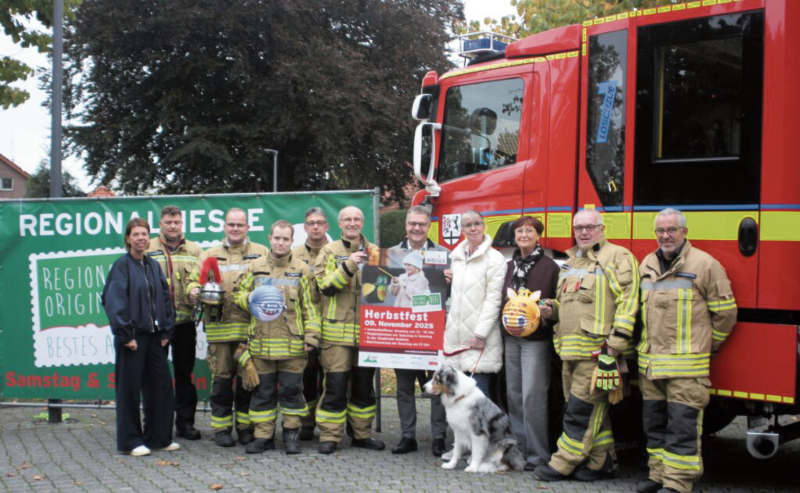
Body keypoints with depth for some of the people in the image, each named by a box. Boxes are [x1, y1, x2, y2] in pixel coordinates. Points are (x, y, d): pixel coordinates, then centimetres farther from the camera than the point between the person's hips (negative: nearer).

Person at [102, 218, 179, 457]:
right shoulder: (122, 265, -6)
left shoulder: (153, 265, 12)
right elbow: (114, 301, -14)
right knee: (129, 388, 1)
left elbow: (165, 298, 13)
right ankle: (130, 441, 10)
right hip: (132, 337, -6)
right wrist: (125, 335, -16)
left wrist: (165, 331, 5)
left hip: (154, 336, 6)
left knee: (161, 386, 8)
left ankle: (158, 437, 19)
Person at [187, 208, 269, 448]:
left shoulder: (261, 253, 9)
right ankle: (221, 428, 13)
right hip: (219, 327, 1)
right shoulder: (209, 255, 14)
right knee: (221, 378, 3)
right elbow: (194, 281, 12)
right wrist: (194, 291, -11)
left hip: (250, 327, -1)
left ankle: (246, 426, 18)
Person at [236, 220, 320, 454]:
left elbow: (310, 305, 4)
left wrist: (311, 334, -4)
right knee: (263, 391, 7)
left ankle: (291, 434, 16)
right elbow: (241, 294, 17)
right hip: (261, 341, 2)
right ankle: (263, 436, 15)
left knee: (291, 389, 2)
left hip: (292, 342, -2)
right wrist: (250, 300, -6)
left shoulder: (302, 270, 5)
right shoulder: (255, 267, 10)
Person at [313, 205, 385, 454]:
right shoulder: (330, 251, 3)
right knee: (335, 384, -3)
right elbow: (325, 286, -9)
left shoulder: (374, 251, 13)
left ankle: (362, 433, 21)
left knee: (364, 383, 11)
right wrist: (349, 266, -20)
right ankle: (329, 436, 6)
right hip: (337, 329, -3)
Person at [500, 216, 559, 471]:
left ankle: (538, 455, -2)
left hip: (536, 339, -6)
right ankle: (518, 449, 16)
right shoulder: (510, 266, 15)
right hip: (511, 338, 6)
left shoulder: (550, 266, -2)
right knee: (513, 393, 7)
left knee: (532, 395, -9)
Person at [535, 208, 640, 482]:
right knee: (592, 408, 13)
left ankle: (562, 464, 2)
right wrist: (553, 309, 10)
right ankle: (602, 462, 21)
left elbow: (627, 300, -13)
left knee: (581, 408, -4)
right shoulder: (571, 262, 20)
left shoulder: (617, 258, -5)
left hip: (597, 349, -8)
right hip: (571, 348, 8)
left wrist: (617, 340, -19)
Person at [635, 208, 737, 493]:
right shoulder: (647, 264, 13)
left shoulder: (704, 264, -4)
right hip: (649, 361, 6)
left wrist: (708, 346, 7)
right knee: (655, 422, 12)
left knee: (683, 424, -7)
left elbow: (725, 311, 1)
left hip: (686, 363, -6)